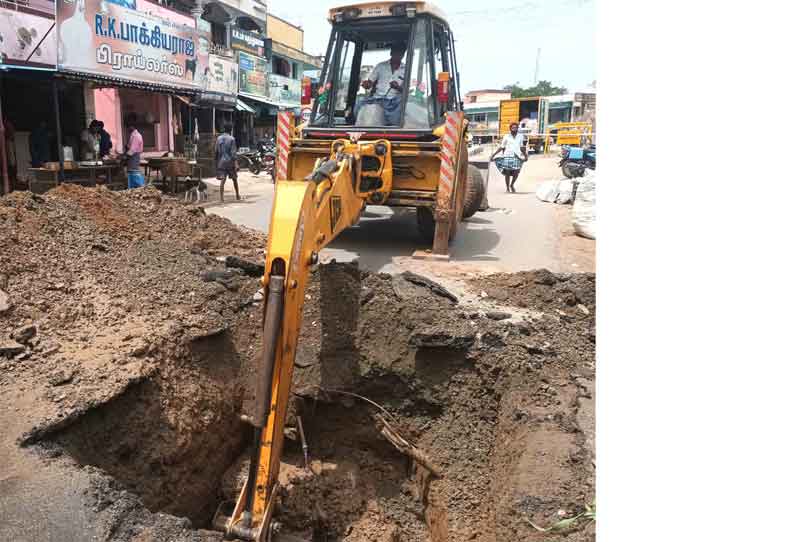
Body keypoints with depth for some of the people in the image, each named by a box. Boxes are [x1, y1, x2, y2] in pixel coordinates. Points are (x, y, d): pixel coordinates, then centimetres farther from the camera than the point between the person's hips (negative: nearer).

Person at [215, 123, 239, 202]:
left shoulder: (218, 138, 7)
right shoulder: (231, 139, -6)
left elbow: (216, 151, 10)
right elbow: (233, 152, -12)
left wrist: (216, 162, 19)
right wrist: (236, 163, -13)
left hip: (221, 162, 3)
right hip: (230, 161, -3)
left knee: (222, 180, -2)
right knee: (234, 179, 12)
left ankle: (221, 197, -10)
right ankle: (237, 195, 22)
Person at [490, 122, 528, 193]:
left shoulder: (520, 136, 9)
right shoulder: (506, 137, 1)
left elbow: (521, 147, 19)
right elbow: (501, 147, 4)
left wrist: (525, 155, 21)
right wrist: (494, 154, 1)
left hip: (517, 157, 2)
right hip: (508, 157, -2)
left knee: (516, 173, -6)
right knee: (507, 173, 1)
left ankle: (512, 185, 22)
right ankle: (507, 188, 17)